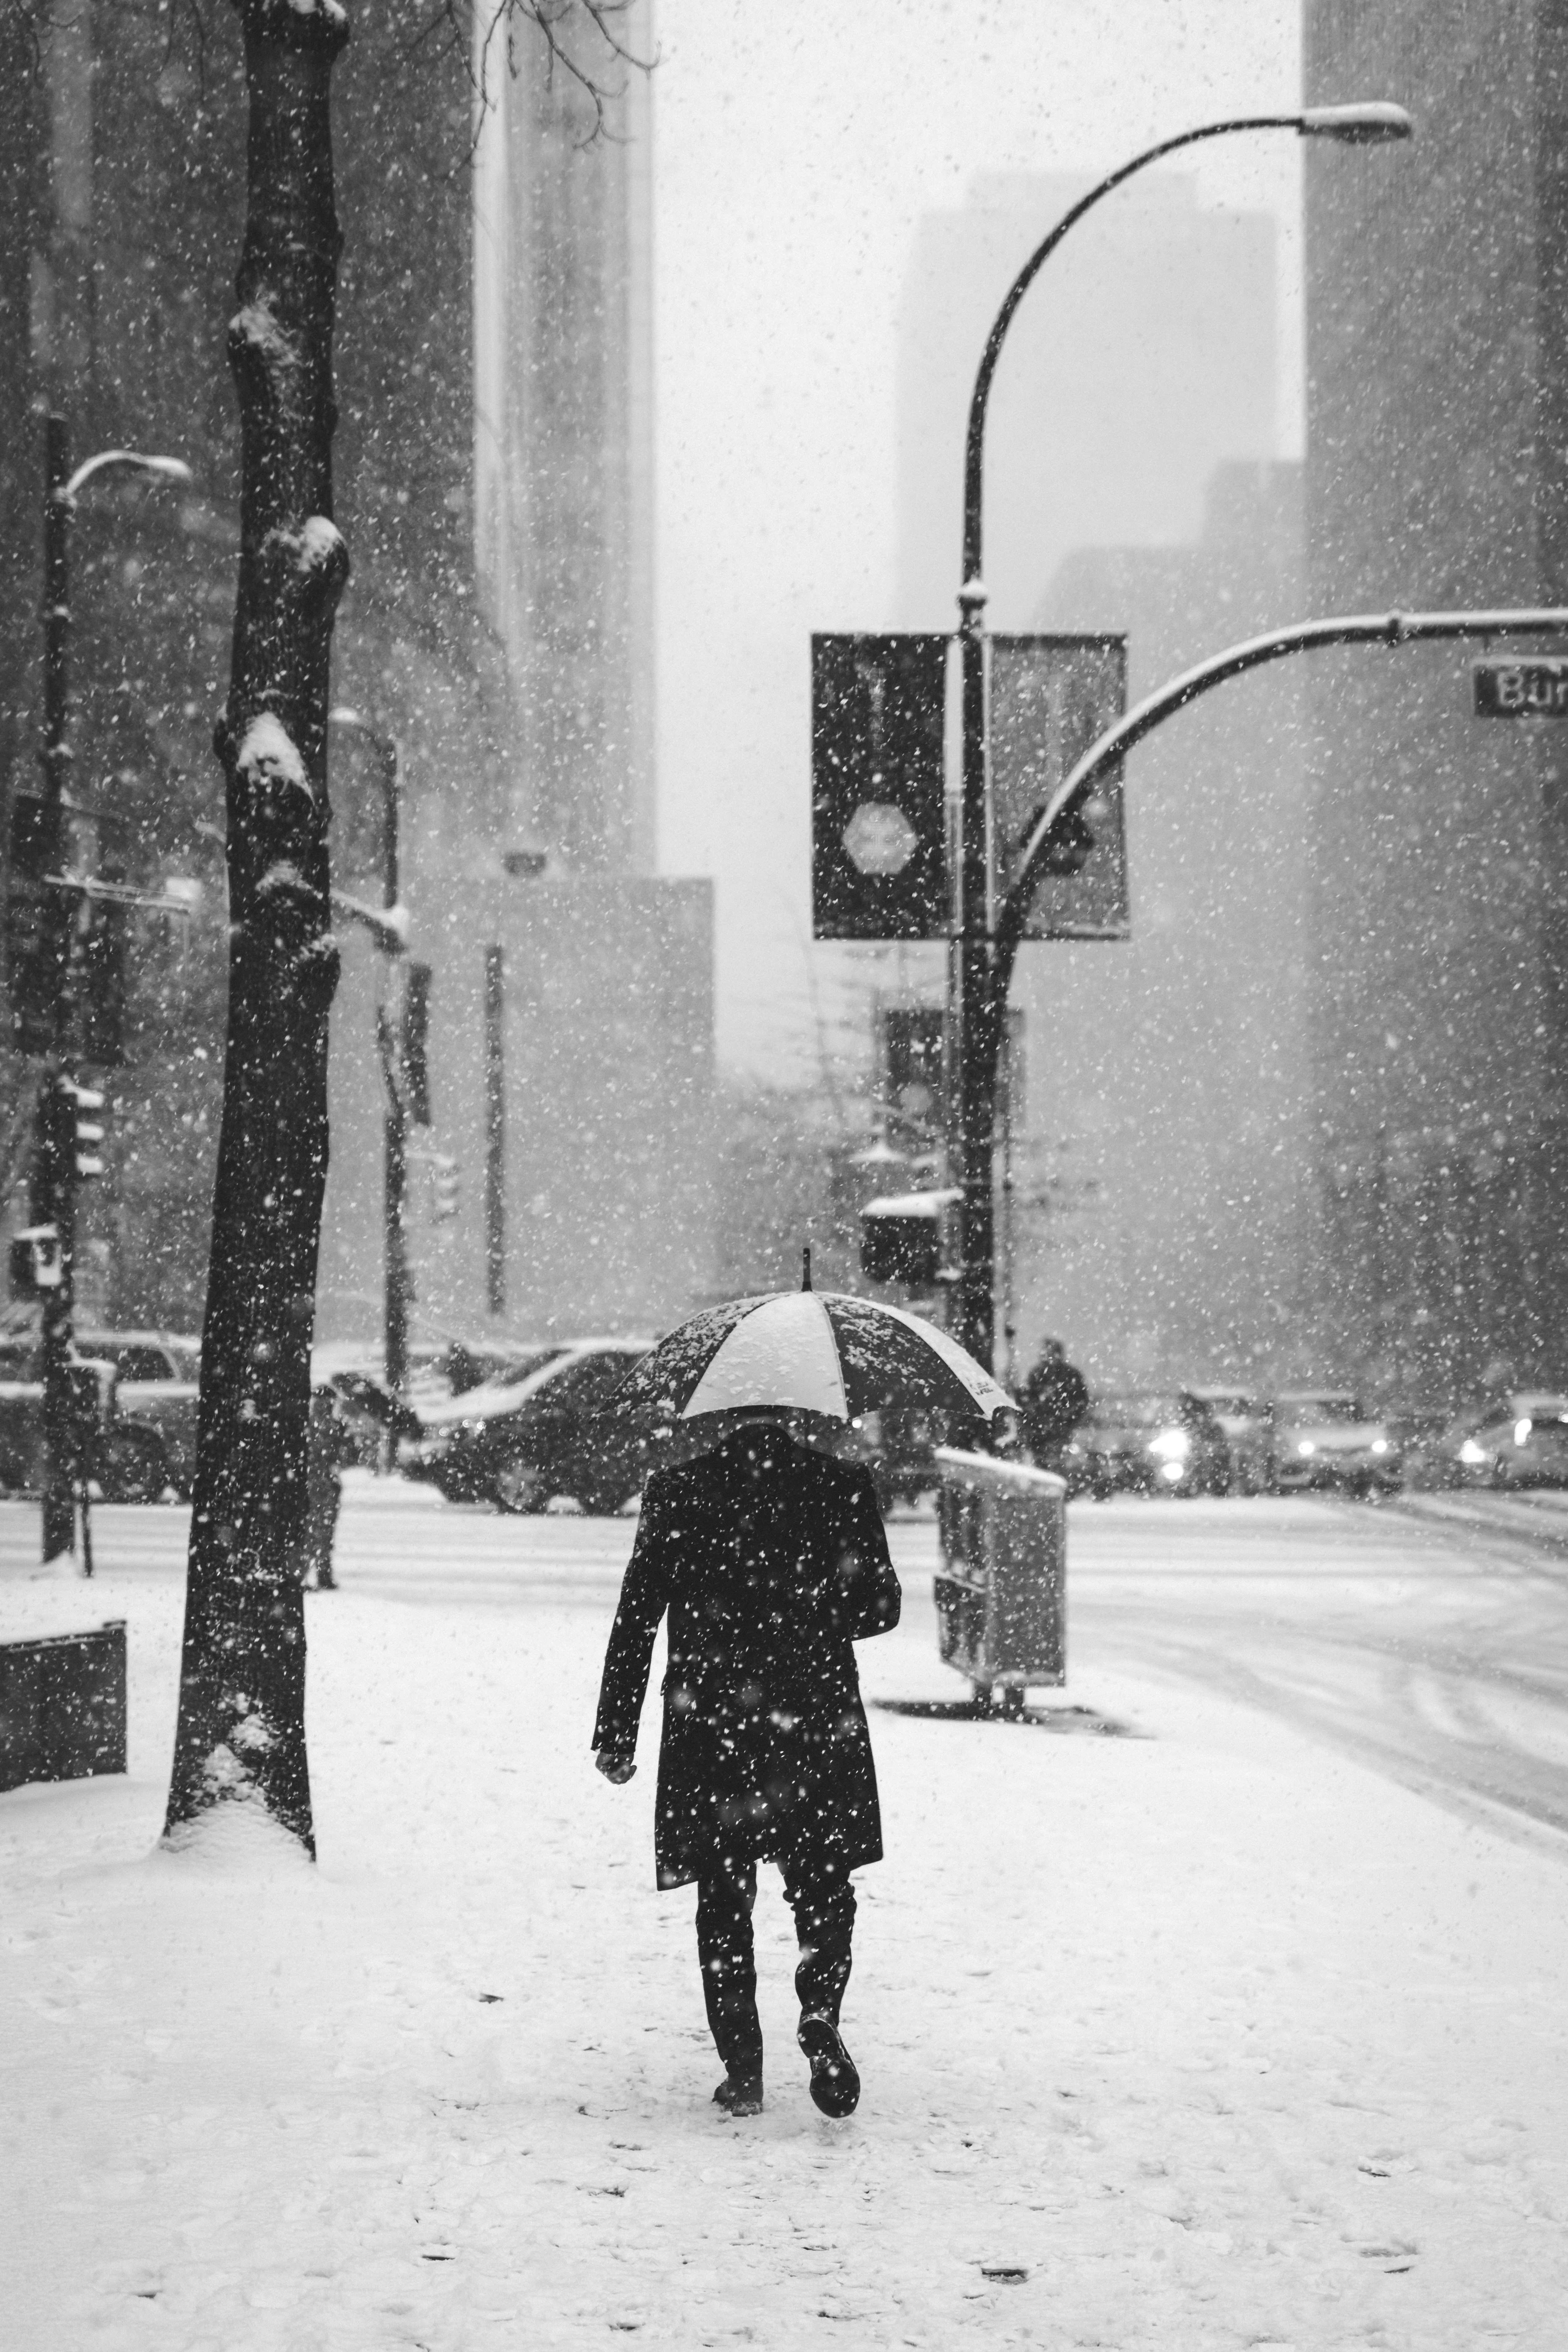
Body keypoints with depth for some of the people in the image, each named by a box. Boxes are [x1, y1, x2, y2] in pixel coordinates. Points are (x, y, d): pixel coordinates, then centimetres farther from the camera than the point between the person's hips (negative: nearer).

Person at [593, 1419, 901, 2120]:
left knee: (723, 1898, 10)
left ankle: (743, 2072, 5)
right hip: (817, 1720, 0)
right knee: (823, 1883, 14)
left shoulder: (674, 1493, -1)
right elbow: (881, 1608, 1)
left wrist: (616, 1733, 7)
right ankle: (820, 2013, -13)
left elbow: (636, 1621, 1)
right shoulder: (841, 1486, -3)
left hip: (708, 1719, 0)